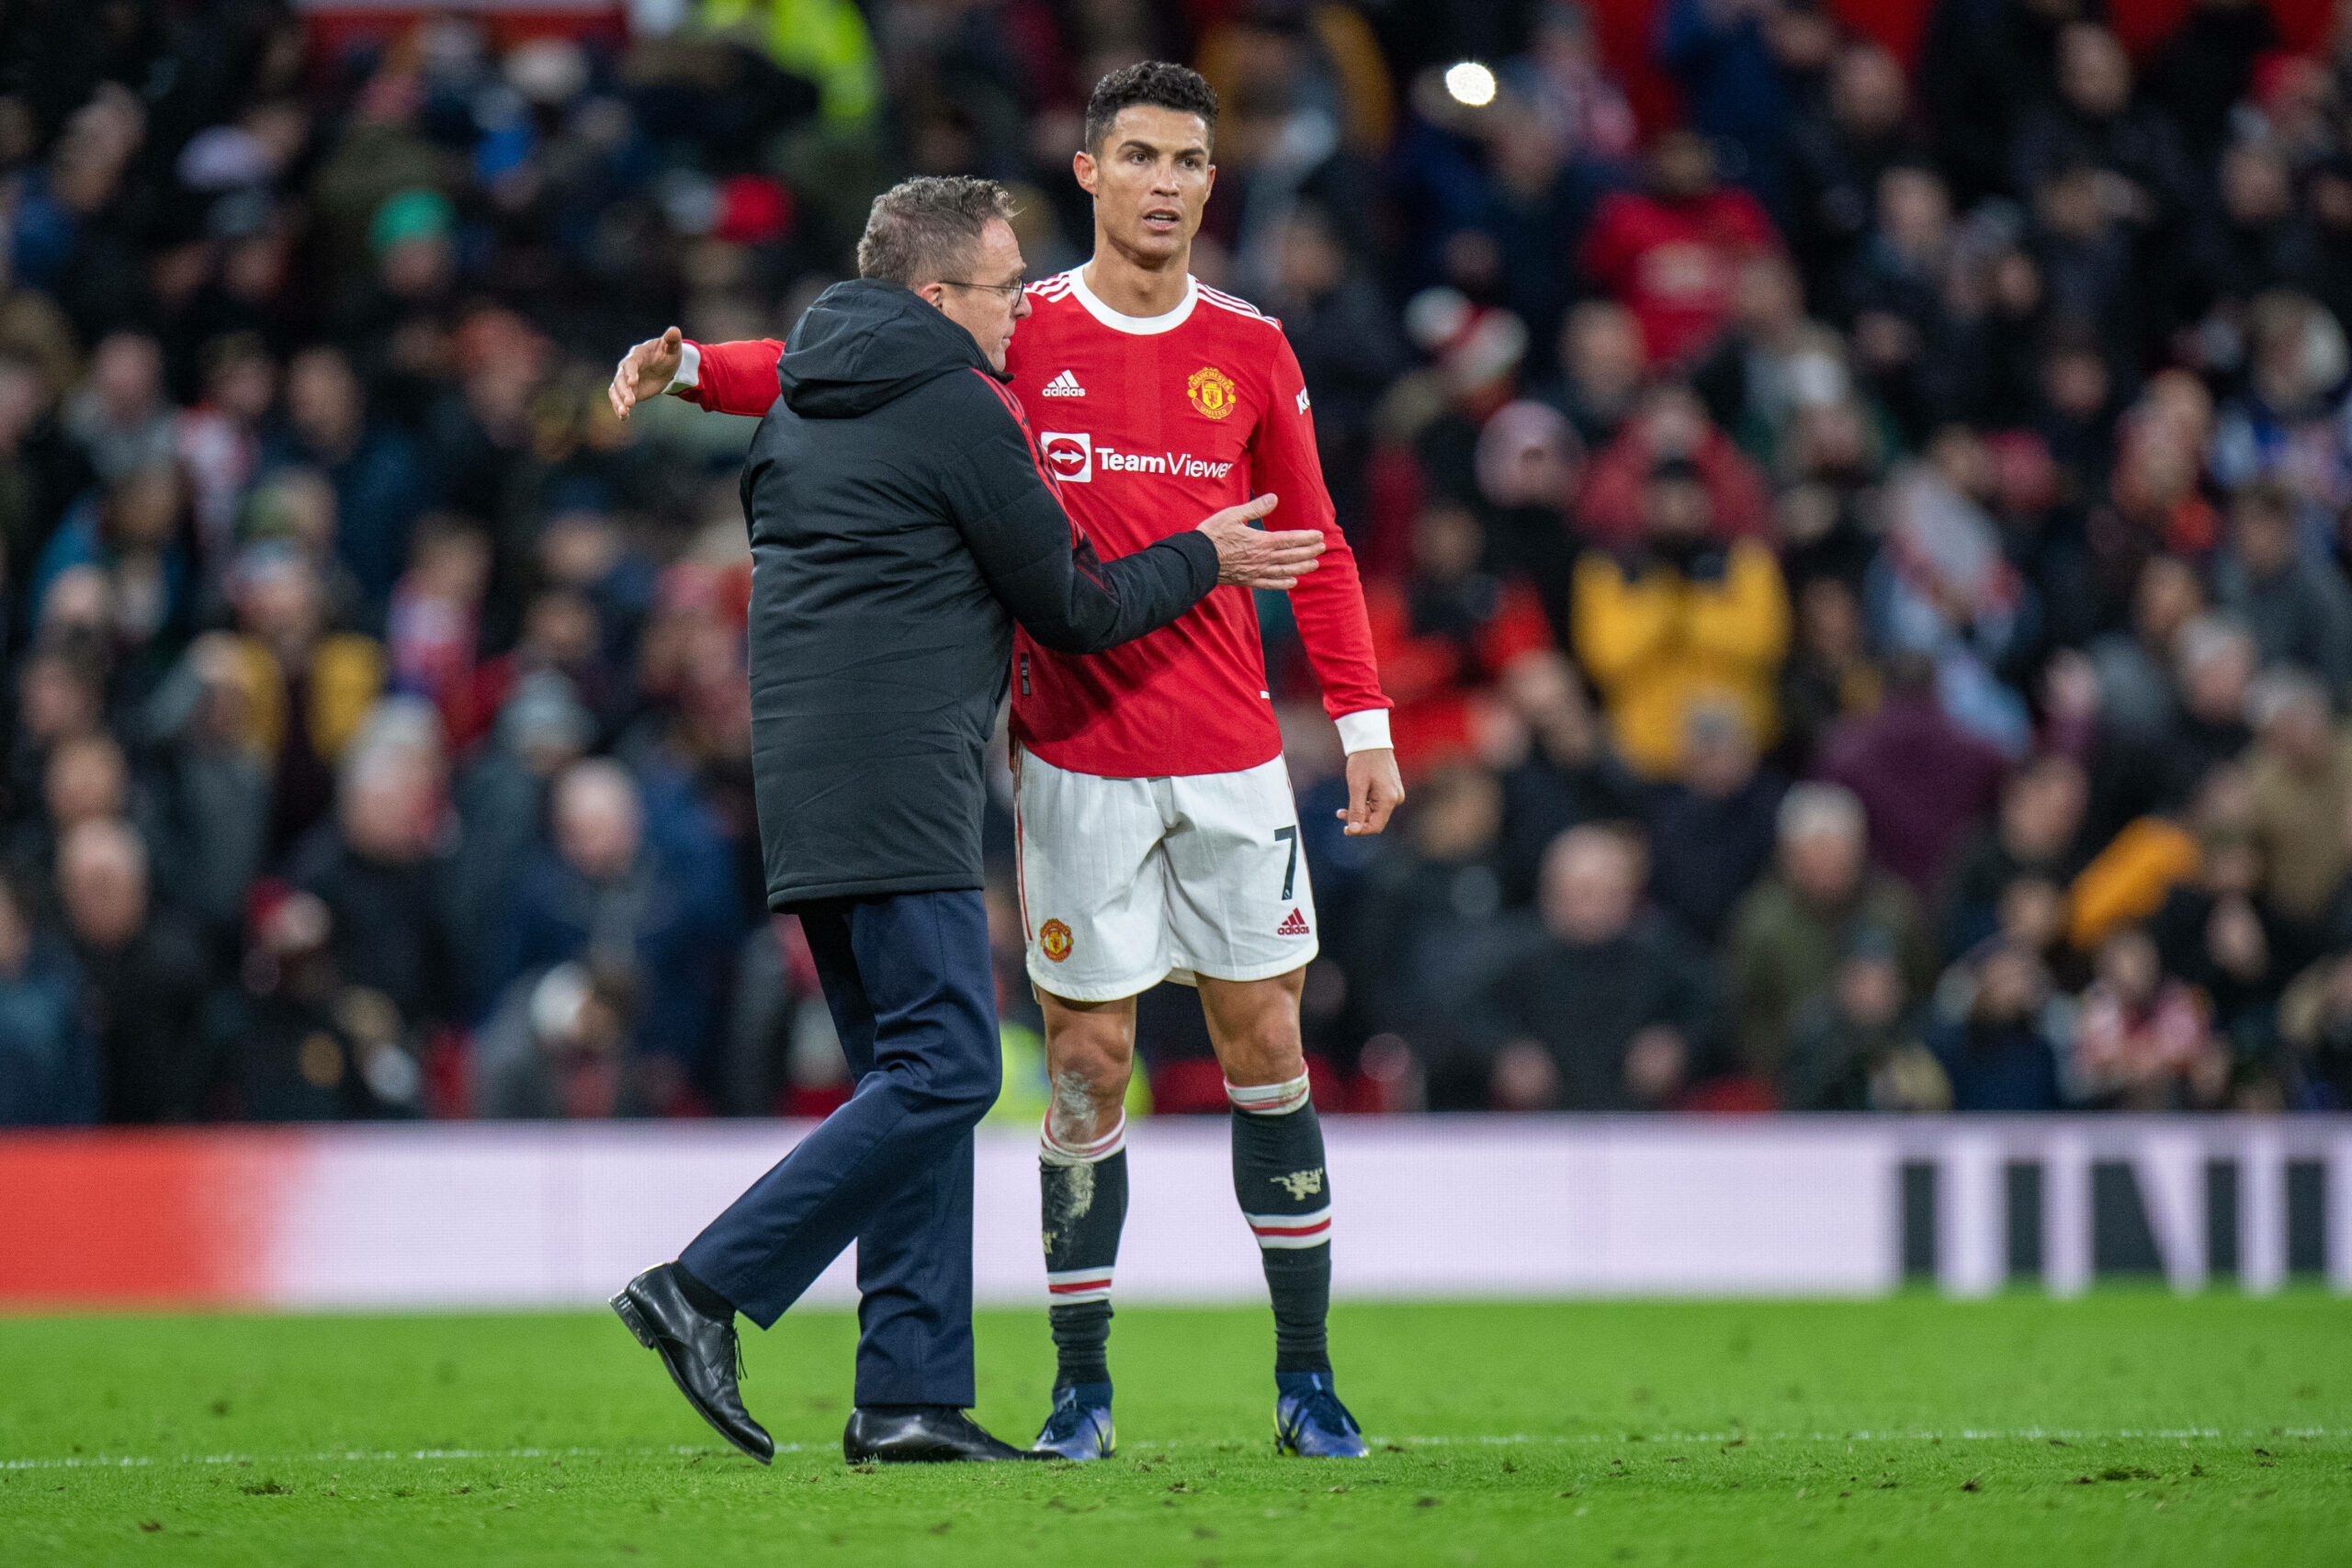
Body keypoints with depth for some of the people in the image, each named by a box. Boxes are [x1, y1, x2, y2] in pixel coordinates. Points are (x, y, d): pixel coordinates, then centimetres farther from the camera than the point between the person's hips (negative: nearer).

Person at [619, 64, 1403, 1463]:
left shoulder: (1251, 350, 6)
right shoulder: (1018, 334, 1)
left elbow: (1315, 546, 12)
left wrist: (1363, 723, 8)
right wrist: (691, 367, -8)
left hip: (1234, 765, 2)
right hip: (1079, 759, -2)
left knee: (1267, 1047, 3)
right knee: (1090, 1064, -2)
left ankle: (1307, 1374, 11)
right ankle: (1082, 1387, 8)